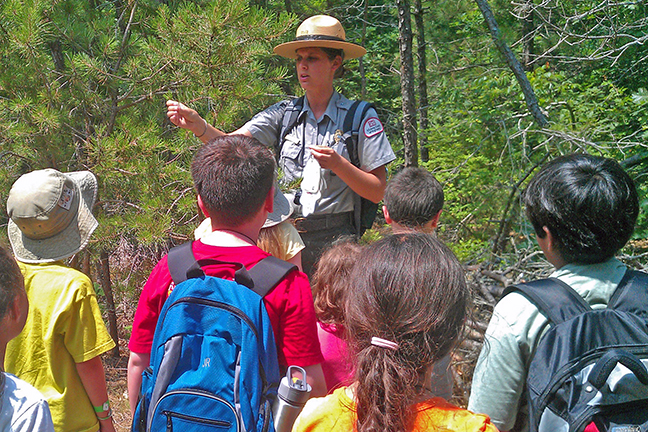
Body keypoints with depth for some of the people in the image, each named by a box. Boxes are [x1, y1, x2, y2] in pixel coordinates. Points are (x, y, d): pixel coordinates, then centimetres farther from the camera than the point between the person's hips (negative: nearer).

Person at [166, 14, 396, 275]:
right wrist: (196, 124, -23)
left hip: (334, 241, -2)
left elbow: (377, 192, -3)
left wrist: (338, 164, -17)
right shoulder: (284, 114, 8)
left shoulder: (360, 118, 0)